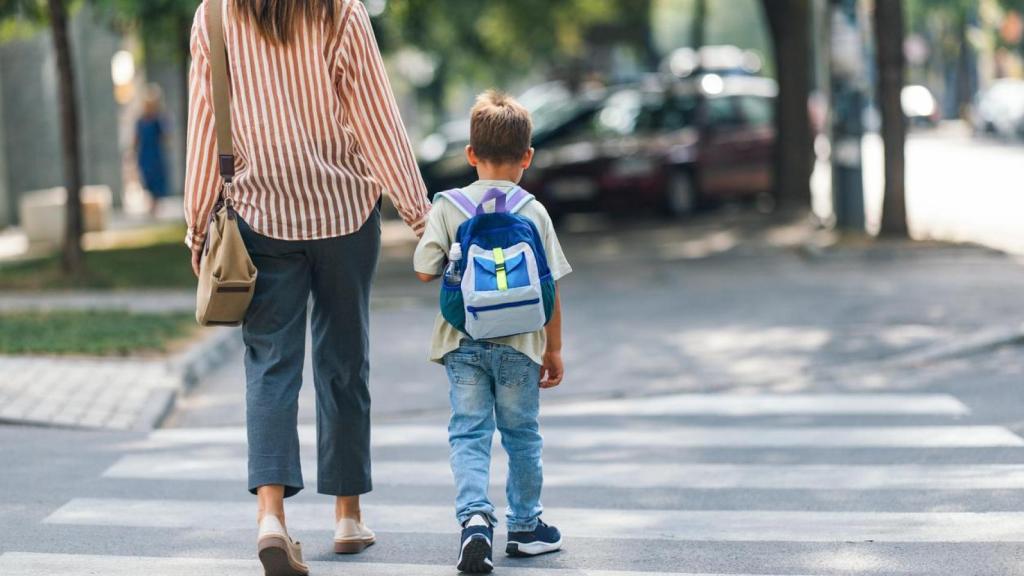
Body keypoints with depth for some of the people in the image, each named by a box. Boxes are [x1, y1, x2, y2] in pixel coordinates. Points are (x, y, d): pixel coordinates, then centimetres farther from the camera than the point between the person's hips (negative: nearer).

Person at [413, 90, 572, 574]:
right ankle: (525, 526, 25)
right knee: (521, 435, 14)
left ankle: (474, 517, -18)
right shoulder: (533, 212, -4)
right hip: (519, 345, 0)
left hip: (462, 343, 0)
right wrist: (553, 349, 8)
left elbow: (424, 270, -7)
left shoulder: (448, 206, -3)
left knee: (468, 433, 2)